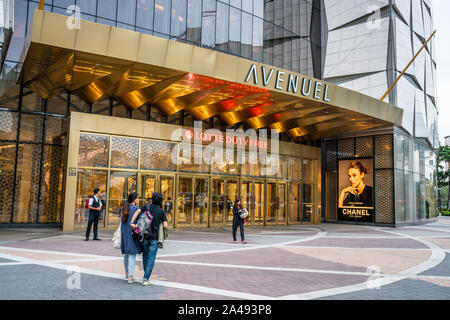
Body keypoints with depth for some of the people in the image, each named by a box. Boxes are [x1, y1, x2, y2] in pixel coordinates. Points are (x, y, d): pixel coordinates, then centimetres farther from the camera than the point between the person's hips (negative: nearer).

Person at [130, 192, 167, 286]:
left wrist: (132, 222, -17)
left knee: (145, 257, 17)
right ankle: (146, 279, -1)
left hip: (144, 236, 2)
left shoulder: (147, 206, 3)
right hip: (154, 237, -2)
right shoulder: (161, 211, 0)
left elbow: (137, 211, -14)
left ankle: (146, 275, 28)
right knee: (151, 259, 2)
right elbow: (165, 225, -7)